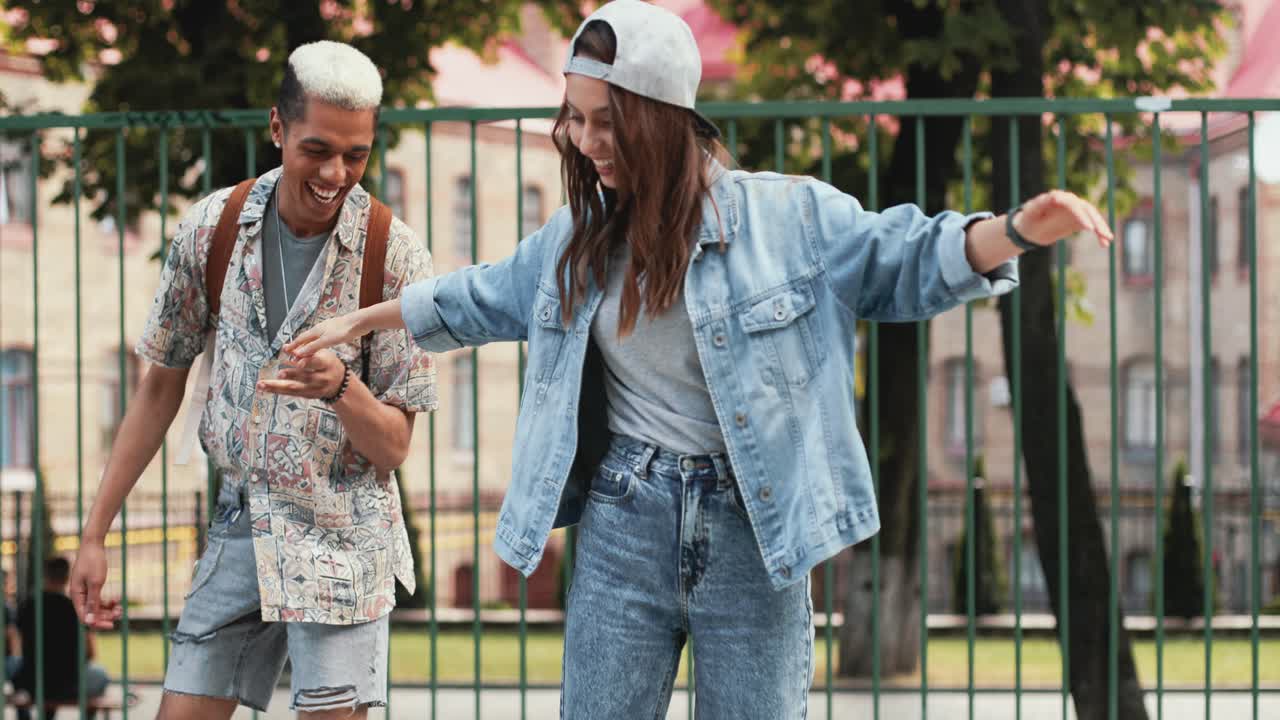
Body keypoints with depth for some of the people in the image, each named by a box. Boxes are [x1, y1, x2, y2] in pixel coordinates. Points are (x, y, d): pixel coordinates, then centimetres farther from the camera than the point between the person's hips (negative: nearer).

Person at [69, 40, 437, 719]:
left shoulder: (395, 254, -12)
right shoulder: (213, 226, -3)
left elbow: (391, 447, -8)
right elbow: (161, 387, 8)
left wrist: (339, 386, -30)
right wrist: (95, 532, 7)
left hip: (340, 536, -3)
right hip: (239, 527, 3)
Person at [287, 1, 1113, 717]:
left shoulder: (790, 215, -5)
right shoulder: (577, 238, 8)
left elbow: (905, 263, -3)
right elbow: (485, 299, 25)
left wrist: (1019, 231, -21)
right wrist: (360, 320, 30)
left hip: (755, 532, -3)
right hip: (622, 527, 3)